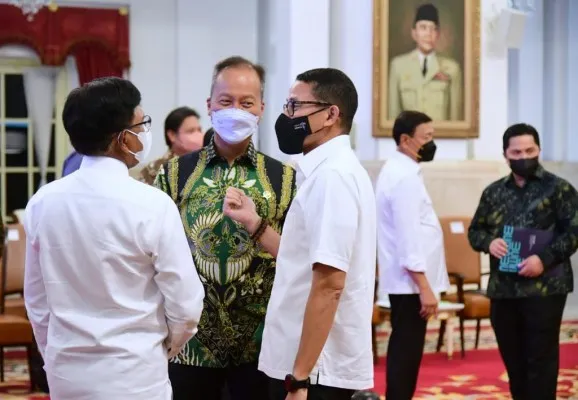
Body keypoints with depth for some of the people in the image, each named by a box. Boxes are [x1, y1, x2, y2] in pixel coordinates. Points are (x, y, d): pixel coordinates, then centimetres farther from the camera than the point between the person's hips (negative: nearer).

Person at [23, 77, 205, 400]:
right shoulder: (152, 205, -16)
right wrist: (164, 349, 8)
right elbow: (186, 303, -11)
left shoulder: (42, 203, -3)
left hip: (67, 373, 5)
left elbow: (37, 299, 7)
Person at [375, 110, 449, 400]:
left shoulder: (396, 170, 14)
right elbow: (409, 238, -22)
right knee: (406, 351, -5)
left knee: (404, 349, 15)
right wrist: (424, 288, -22)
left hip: (404, 281, 10)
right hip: (411, 282, -10)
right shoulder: (405, 177, -17)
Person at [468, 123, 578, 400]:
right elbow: (474, 230, 17)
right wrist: (489, 242, -6)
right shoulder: (493, 192, 12)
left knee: (541, 359, -2)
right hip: (503, 289, 5)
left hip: (544, 288, -5)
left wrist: (545, 258, -18)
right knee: (512, 359, 12)